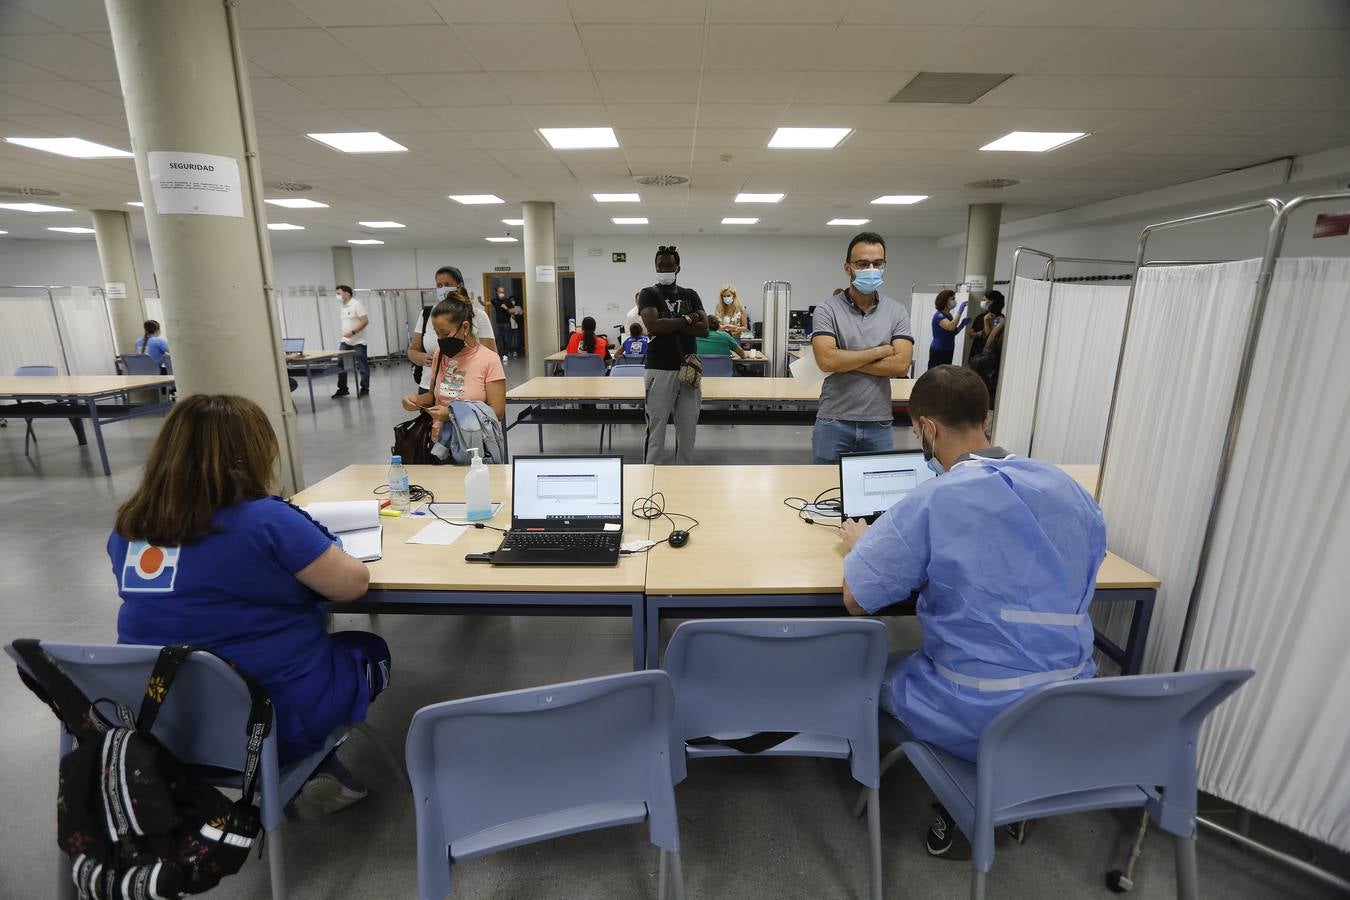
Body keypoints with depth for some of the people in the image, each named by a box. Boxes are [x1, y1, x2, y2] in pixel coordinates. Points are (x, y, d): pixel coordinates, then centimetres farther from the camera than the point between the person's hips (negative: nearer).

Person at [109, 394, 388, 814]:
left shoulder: (129, 526, -3)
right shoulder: (265, 519, -24)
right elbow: (353, 583, -15)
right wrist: (312, 552, 3)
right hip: (272, 719, -6)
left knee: (337, 649, 28)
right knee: (370, 652, 21)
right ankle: (313, 769, 15)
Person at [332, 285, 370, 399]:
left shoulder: (357, 304, -10)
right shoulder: (343, 307, 13)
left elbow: (365, 321, -17)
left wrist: (352, 332, -21)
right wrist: (345, 334, 15)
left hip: (358, 342, -7)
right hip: (345, 341, 8)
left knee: (362, 366, 0)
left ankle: (364, 389, 10)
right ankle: (342, 389, 13)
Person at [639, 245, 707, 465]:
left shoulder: (691, 295, 13)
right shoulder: (648, 294, 2)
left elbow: (704, 328, -1)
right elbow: (653, 326, -16)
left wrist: (668, 325, -10)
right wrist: (687, 319, -7)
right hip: (659, 371, -4)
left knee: (688, 431, 9)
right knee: (656, 431, -2)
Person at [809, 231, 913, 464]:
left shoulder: (897, 312, 3)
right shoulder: (827, 309, -4)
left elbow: (901, 365, -9)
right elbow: (827, 360, -18)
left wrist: (844, 360, -13)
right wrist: (880, 351, -9)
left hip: (879, 425, 2)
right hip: (833, 423, -2)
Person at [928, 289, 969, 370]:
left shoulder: (949, 315, 14)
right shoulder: (939, 315, -14)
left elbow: (953, 333, 20)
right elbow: (950, 327, -31)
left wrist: (963, 324, 4)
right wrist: (960, 311, -29)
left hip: (947, 351, 9)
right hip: (938, 351, -9)